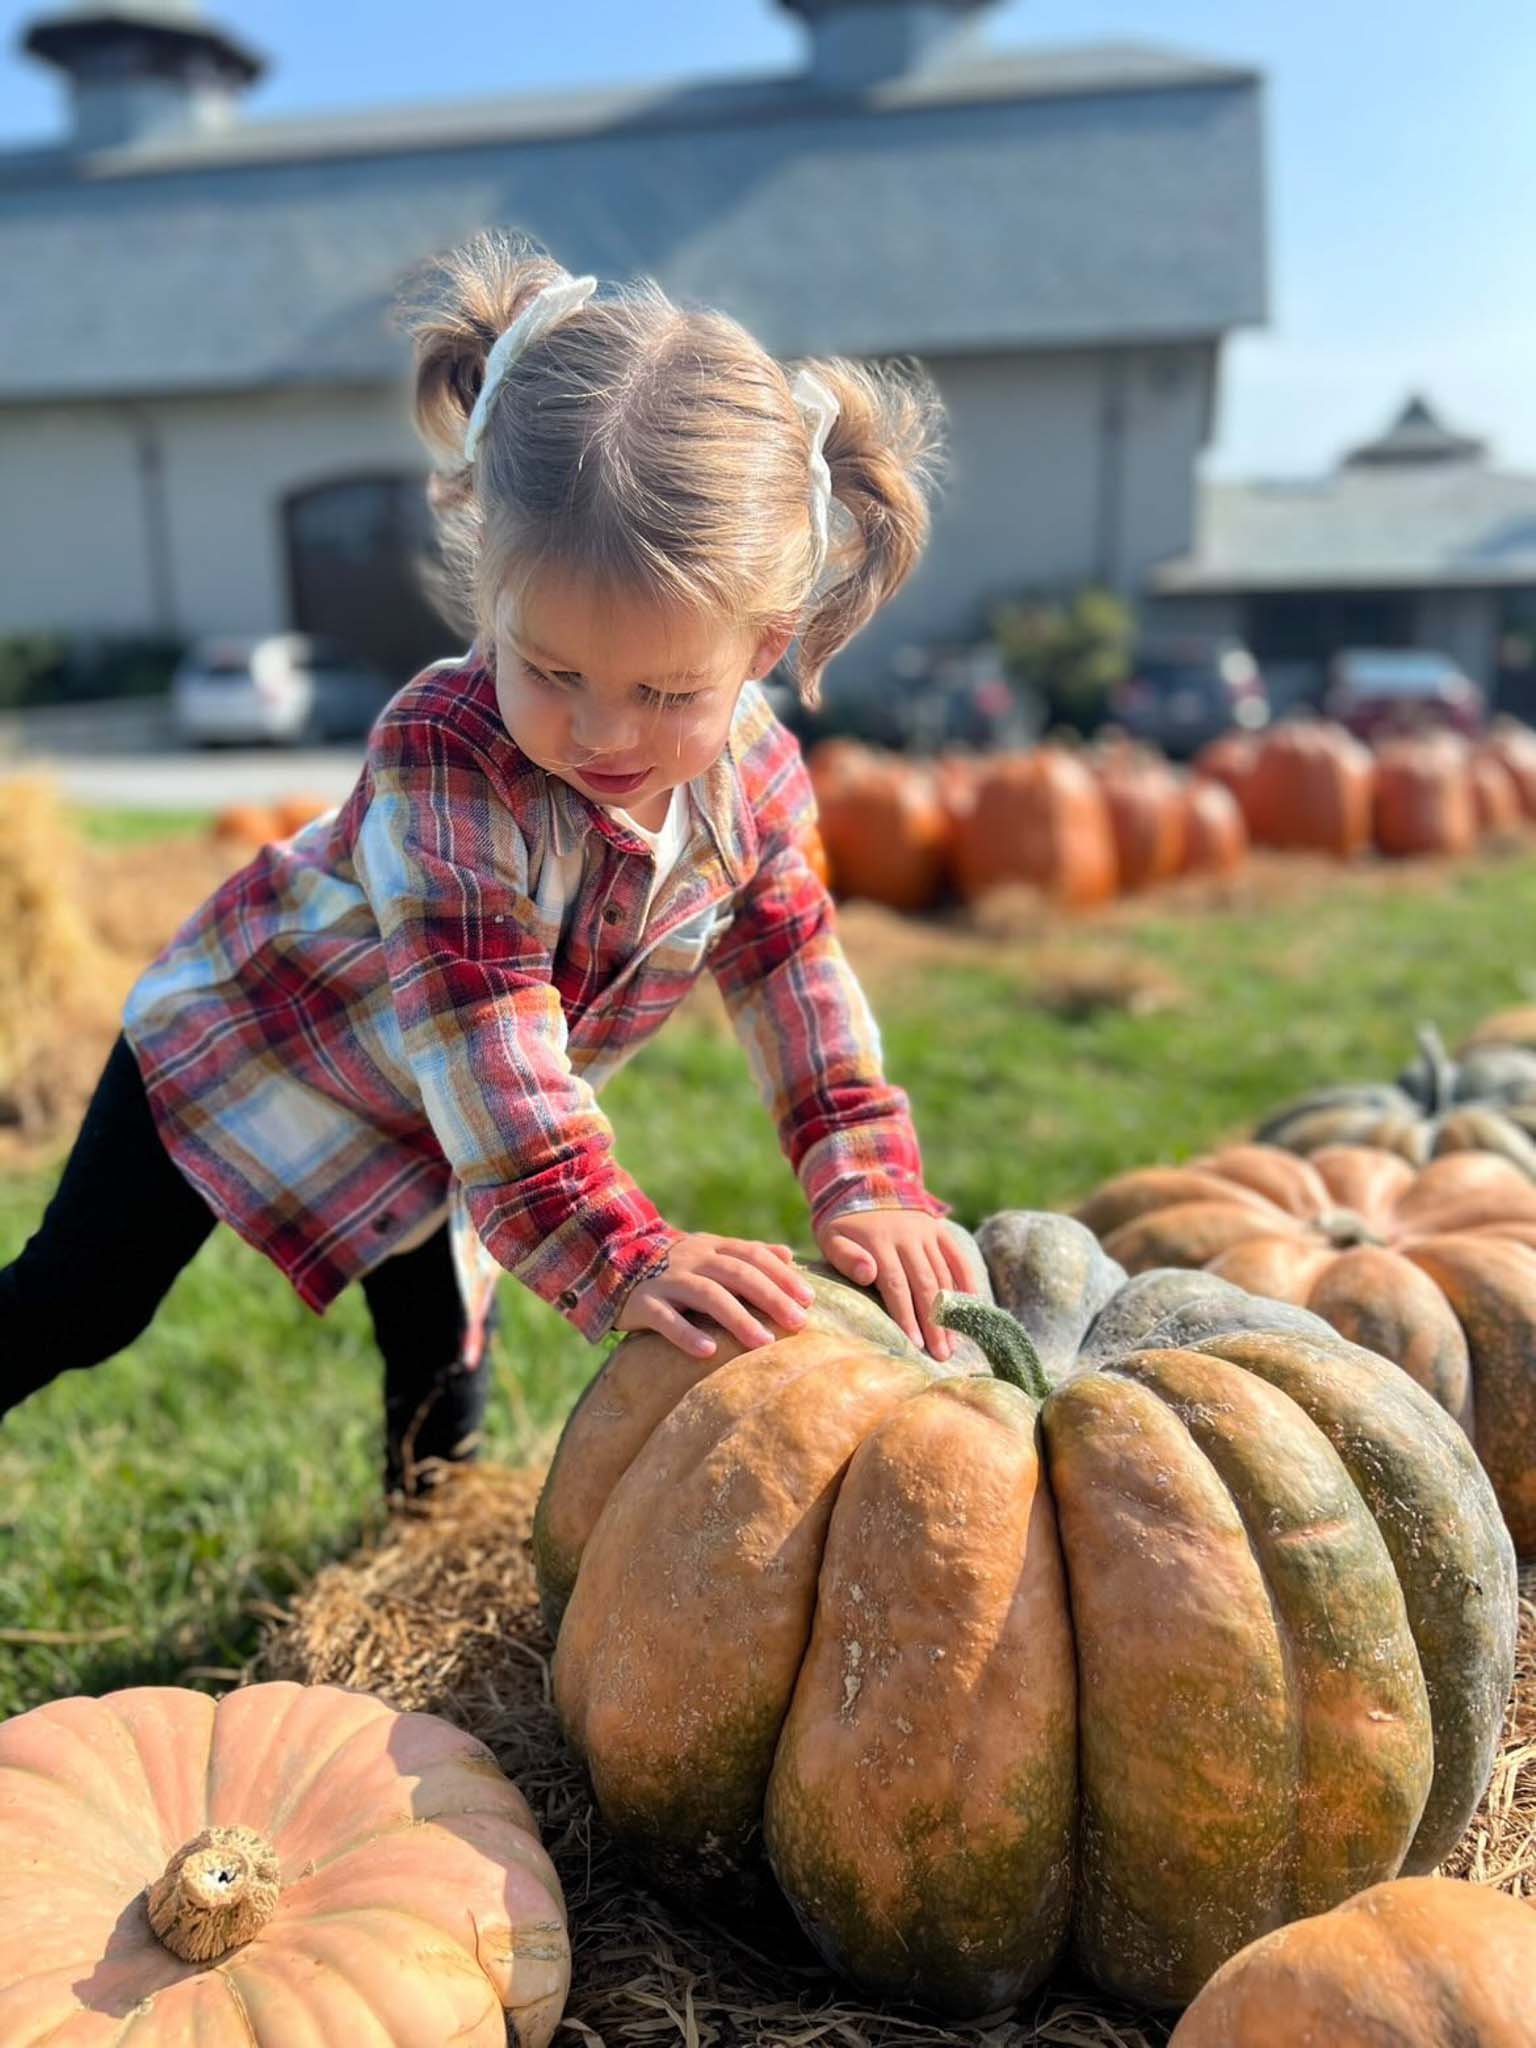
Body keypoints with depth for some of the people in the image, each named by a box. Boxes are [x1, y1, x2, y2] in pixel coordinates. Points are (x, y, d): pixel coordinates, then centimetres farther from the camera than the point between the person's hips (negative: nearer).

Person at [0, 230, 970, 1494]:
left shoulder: (757, 777, -21)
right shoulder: (445, 762, -40)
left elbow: (798, 983, -14)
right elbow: (482, 1038, -44)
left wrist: (869, 1186, -25)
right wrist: (616, 1254, -52)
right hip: (250, 1038, -4)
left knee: (444, 1355, 14)